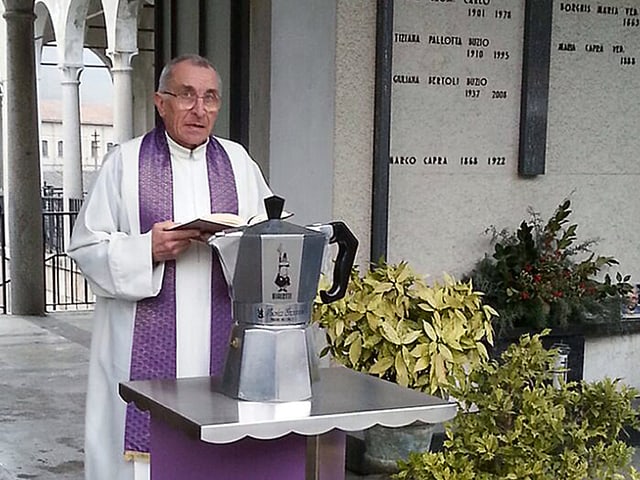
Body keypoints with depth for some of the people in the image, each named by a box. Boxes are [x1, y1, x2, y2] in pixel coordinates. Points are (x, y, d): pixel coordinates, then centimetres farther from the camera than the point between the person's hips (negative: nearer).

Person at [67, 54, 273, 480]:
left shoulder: (238, 161, 11)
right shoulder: (125, 162, 3)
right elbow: (87, 246, 0)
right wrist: (146, 249, -16)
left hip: (220, 344, 3)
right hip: (145, 344, -2)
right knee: (142, 445, -2)